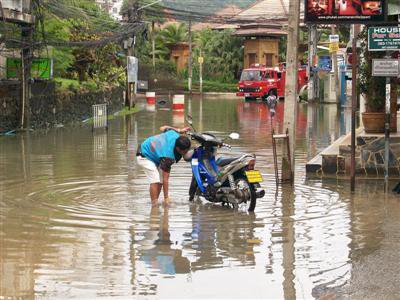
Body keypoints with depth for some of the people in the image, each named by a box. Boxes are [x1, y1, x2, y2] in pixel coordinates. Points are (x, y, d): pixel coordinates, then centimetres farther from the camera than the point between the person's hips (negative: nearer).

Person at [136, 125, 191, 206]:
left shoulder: (175, 134, -21)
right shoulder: (168, 157, -38)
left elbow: (163, 128, 3)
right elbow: (165, 179, -31)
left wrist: (180, 130, 5)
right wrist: (166, 198, -27)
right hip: (144, 156, -9)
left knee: (160, 181, 1)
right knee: (155, 181, -21)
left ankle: (155, 203, 6)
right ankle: (154, 205, -19)